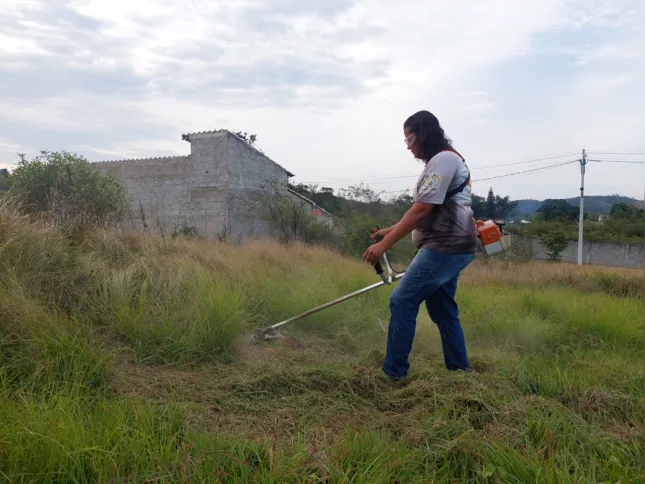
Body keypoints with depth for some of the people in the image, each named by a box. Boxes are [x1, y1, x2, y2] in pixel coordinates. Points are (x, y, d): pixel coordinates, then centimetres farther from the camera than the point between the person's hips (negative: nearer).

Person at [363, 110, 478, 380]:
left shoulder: (443, 160, -13)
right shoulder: (444, 161, 20)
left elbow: (421, 211, -20)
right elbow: (424, 213, 24)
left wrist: (384, 245, -19)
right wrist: (391, 230, 21)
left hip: (445, 248, -11)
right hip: (449, 248, 11)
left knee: (402, 301, -10)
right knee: (442, 310, 16)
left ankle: (393, 372, -3)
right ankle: (460, 369, 25)